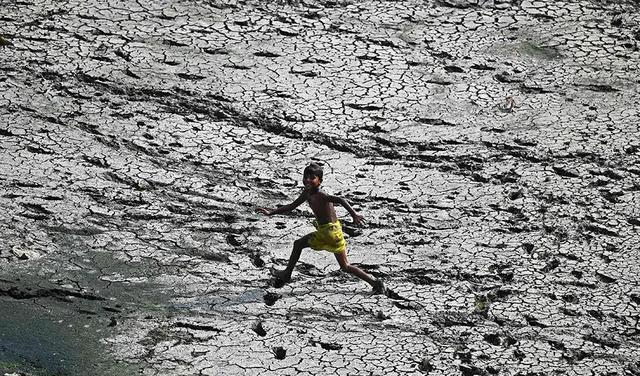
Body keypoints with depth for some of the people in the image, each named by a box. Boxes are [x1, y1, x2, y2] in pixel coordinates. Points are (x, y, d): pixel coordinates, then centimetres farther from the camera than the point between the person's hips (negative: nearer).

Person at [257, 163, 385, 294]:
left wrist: (354, 215, -48)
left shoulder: (320, 195, -23)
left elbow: (340, 200, -37)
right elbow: (291, 206, 17)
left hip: (332, 232, -9)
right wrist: (270, 212, 13)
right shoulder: (307, 193, 6)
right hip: (323, 232, 9)